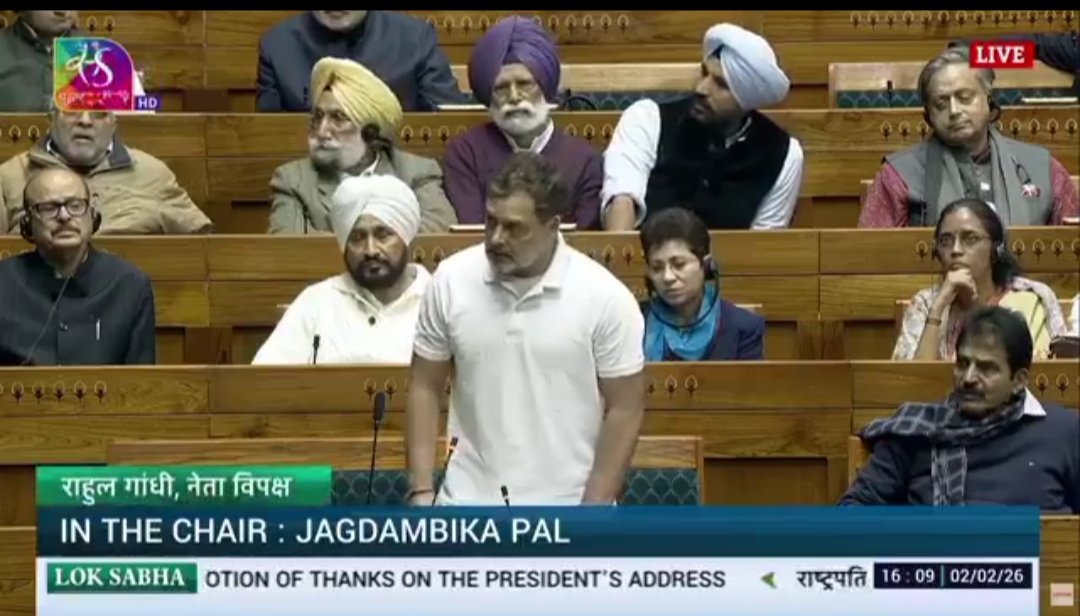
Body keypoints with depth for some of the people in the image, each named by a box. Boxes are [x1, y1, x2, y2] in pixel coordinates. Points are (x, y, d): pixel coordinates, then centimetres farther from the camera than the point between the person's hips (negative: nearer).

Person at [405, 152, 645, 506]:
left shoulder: (604, 297, -11)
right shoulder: (451, 281, -4)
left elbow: (624, 409, -6)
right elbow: (425, 387, 4)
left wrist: (594, 509, -11)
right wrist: (421, 490, -2)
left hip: (564, 510, -2)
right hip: (468, 504, 2)